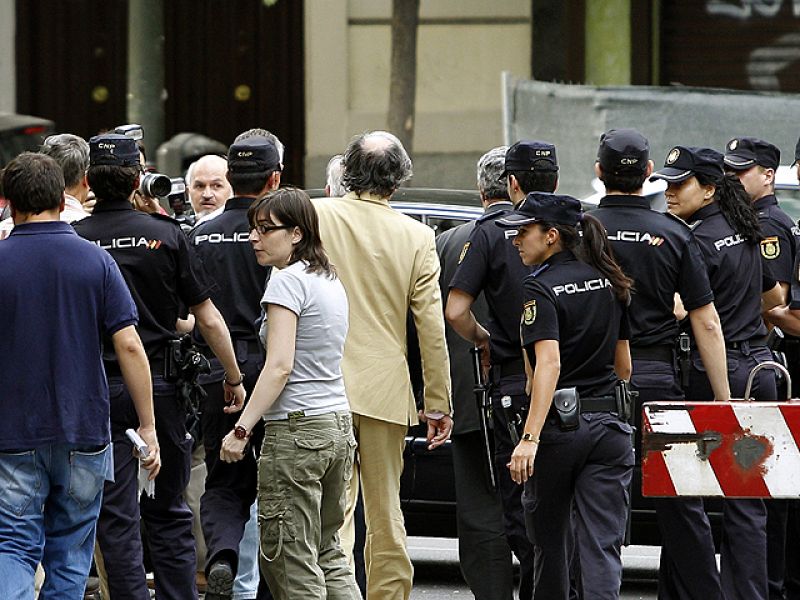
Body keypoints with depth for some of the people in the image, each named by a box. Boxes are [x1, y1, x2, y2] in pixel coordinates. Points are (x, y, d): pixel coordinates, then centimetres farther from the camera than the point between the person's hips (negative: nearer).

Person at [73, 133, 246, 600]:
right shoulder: (166, 235, -2)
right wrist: (234, 378, 9)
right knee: (169, 512, 13)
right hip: (161, 384, 1)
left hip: (98, 387, -1)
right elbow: (209, 318, -1)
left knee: (116, 517, 2)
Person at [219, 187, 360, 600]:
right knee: (327, 554, 16)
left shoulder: (288, 280, -12)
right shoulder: (330, 282, 16)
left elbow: (280, 366, -19)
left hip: (296, 427, -9)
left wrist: (242, 428, -19)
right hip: (338, 425, 9)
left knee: (290, 562, -5)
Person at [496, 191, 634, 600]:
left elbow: (549, 364, -23)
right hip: (608, 425, 5)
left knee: (551, 540, 14)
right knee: (602, 547, -3)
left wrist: (530, 437, -28)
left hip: (558, 425, -5)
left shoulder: (541, 289, -11)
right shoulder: (609, 282, 10)